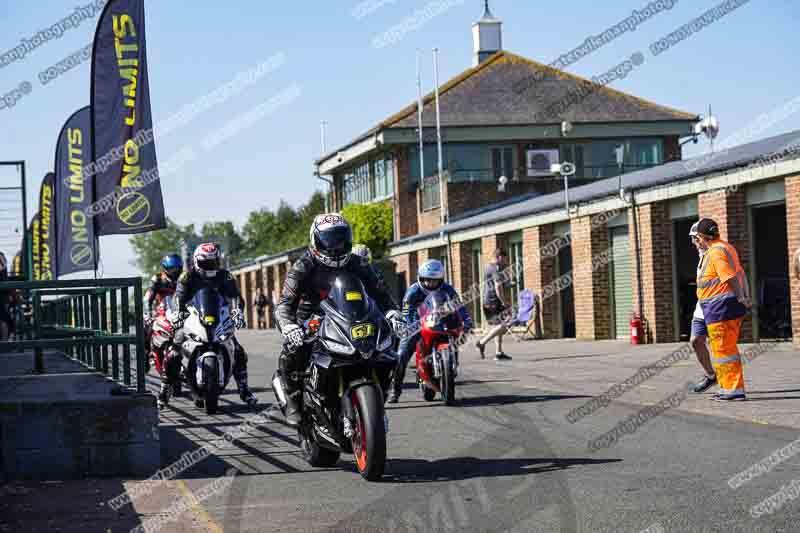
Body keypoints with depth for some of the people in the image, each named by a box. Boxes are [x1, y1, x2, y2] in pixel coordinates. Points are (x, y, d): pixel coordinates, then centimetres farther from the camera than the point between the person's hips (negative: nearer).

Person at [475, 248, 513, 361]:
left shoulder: (489, 268, 20)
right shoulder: (496, 269, -11)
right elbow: (498, 288, -20)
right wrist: (504, 303, -17)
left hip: (487, 302, 10)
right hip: (494, 302, -10)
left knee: (499, 326, 12)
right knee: (503, 325, -14)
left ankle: (498, 353, 12)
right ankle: (482, 342, -11)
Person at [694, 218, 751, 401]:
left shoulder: (715, 252, -16)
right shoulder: (726, 247, 16)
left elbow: (732, 278, -22)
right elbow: (740, 274, 15)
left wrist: (742, 300, -16)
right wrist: (746, 298, 11)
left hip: (720, 307, -10)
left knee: (724, 349, -7)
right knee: (727, 349, 16)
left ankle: (735, 390, -6)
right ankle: (727, 388, 22)